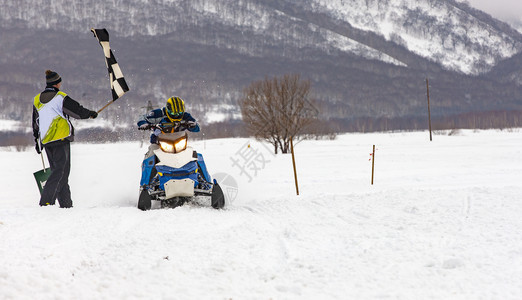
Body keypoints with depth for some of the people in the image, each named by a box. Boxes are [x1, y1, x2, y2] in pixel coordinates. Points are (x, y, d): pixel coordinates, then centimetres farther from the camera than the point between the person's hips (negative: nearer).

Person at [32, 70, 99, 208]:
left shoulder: (37, 100, 11)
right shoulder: (60, 97, -9)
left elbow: (35, 123, 19)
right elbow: (77, 111, -4)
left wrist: (37, 141, 28)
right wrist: (91, 113, 15)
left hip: (46, 141, 7)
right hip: (61, 139, -7)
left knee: (57, 171, 13)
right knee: (61, 171, -7)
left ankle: (66, 204, 14)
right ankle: (46, 201, -19)